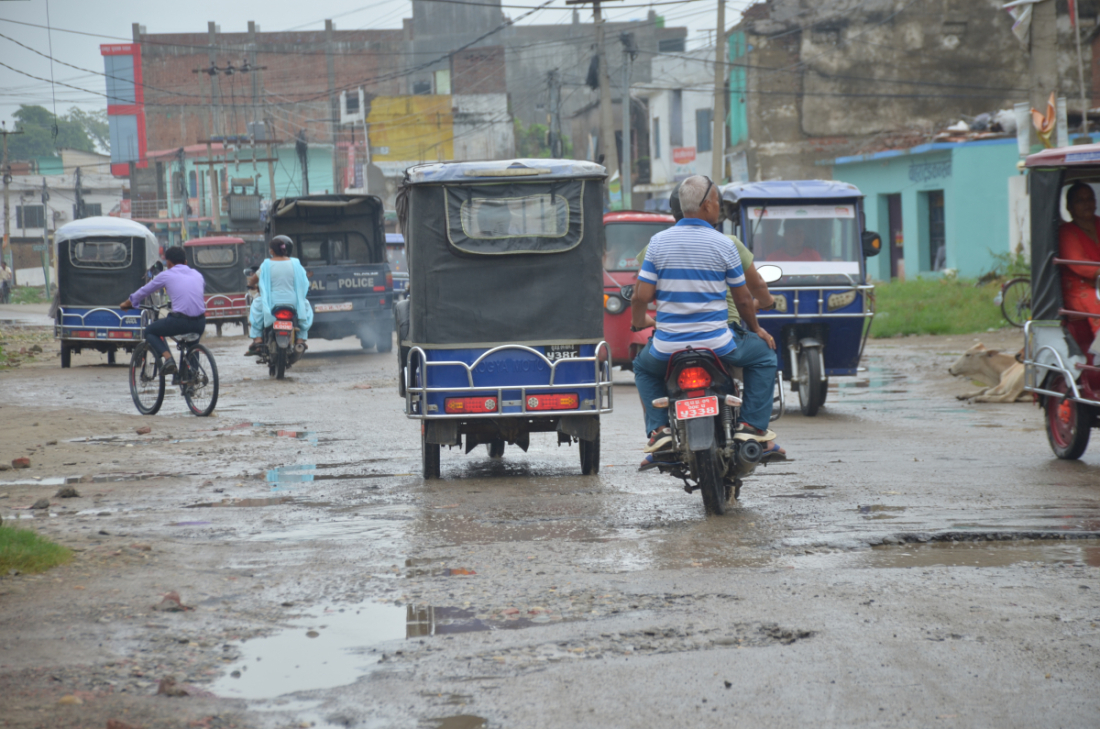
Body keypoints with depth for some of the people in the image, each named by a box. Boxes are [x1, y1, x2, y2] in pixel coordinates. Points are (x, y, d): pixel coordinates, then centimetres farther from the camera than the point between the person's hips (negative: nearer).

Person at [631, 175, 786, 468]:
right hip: (716, 343, -2)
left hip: (668, 345, 2)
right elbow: (743, 299, 3)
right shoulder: (723, 245, -5)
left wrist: (638, 322, 21)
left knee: (643, 367, 34)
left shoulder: (659, 242, -1)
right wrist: (755, 328, 23)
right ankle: (753, 426, 13)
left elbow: (641, 296, -2)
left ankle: (659, 429, 14)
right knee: (764, 356, 24)